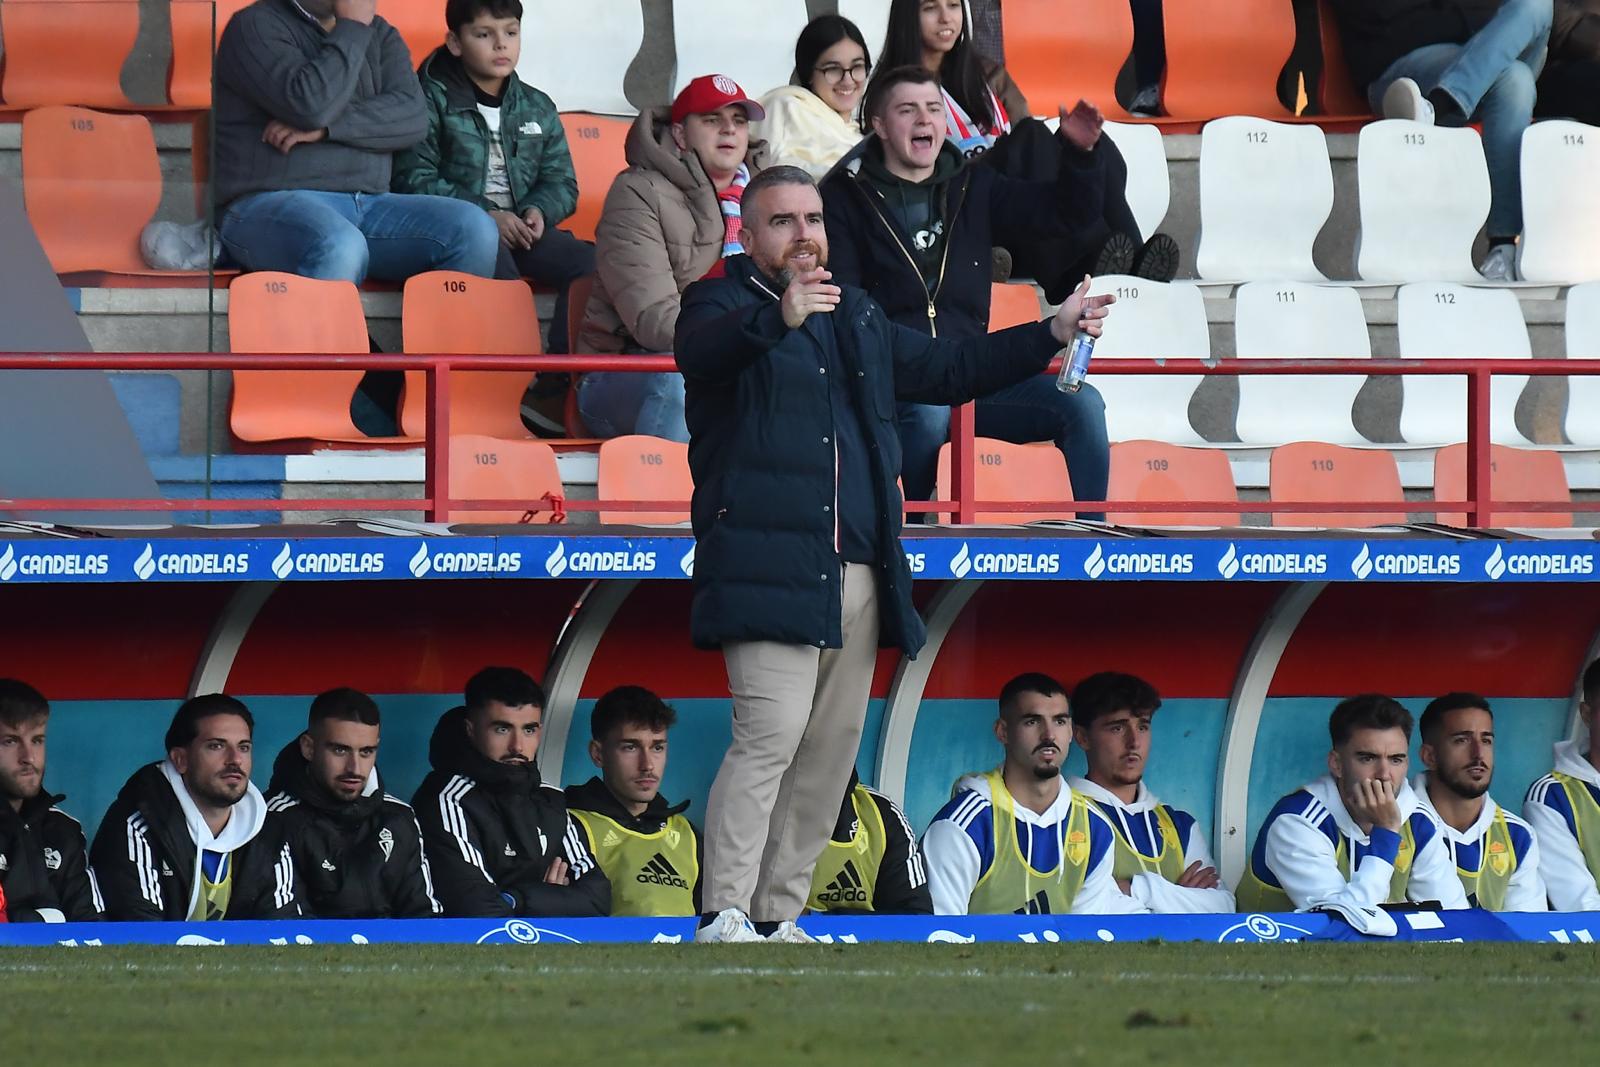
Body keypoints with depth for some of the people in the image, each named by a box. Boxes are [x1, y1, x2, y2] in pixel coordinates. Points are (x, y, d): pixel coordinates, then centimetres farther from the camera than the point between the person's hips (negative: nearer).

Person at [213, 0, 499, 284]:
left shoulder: (379, 35, 19)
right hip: (272, 204, -5)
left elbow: (412, 116, 1)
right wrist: (352, 27, -3)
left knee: (474, 229, -21)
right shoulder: (256, 26, 2)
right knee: (340, 246, -40)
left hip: (366, 205, 5)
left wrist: (325, 127, -12)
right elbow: (310, 105, -15)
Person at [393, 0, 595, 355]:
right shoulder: (432, 99, 2)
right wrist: (485, 215, -18)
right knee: (494, 258, -39)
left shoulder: (538, 109, 20)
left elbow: (561, 182, 19)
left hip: (521, 230, 5)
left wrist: (539, 211, -7)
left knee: (590, 262, -22)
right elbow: (414, 180, -8)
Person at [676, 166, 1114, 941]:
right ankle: (723, 919, -19)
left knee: (832, 748, 7)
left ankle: (777, 915, 13)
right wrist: (780, 318, -44)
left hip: (856, 575, 8)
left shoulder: (858, 319, 23)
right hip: (768, 570, -8)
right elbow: (702, 351, -24)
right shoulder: (725, 306, 0)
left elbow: (944, 371, 33)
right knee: (771, 735, -18)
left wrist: (1052, 334, 29)